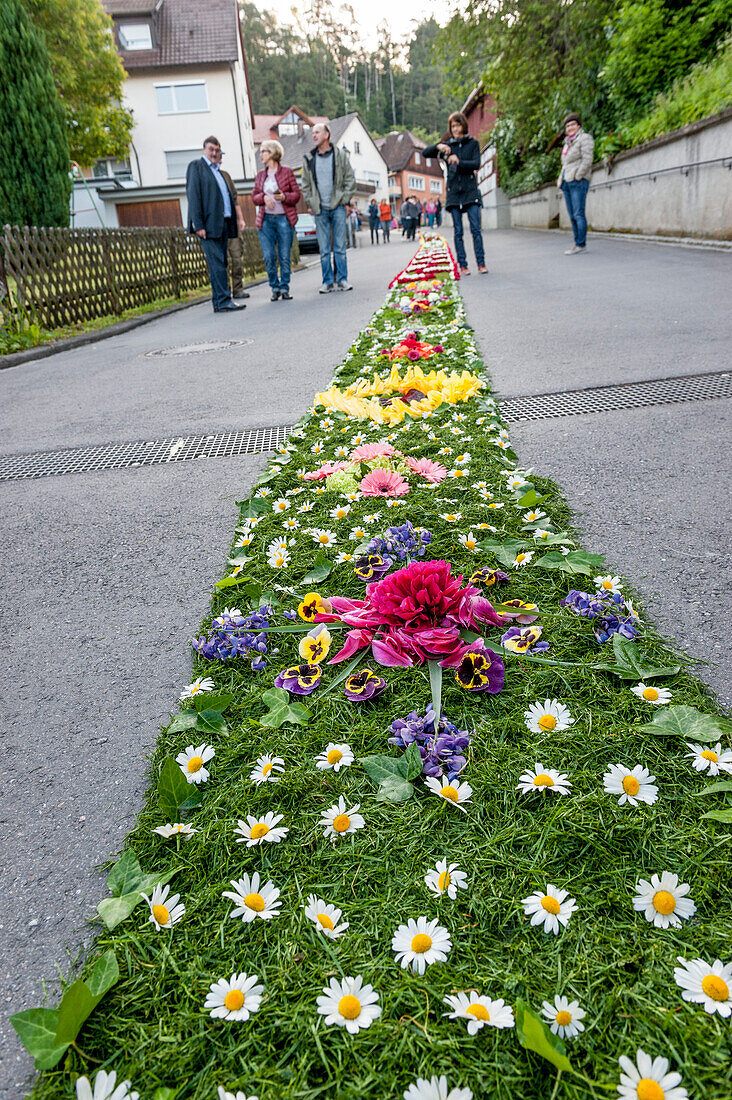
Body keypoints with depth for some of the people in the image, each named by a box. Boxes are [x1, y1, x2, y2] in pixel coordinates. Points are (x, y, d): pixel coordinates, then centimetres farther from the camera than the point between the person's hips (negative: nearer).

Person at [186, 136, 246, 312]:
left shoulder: (218, 170, 24)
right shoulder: (196, 166, 1)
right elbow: (193, 196, -8)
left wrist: (232, 224, 18)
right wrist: (198, 224, -17)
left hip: (223, 223, 8)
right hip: (209, 224, -8)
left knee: (219, 263, 6)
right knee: (217, 263, -13)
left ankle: (218, 303, 8)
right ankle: (224, 300, -16)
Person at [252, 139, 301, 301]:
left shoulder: (287, 171, 3)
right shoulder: (260, 175, 14)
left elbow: (297, 194, 2)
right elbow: (254, 197, 14)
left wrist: (284, 197, -17)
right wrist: (263, 197, -7)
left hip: (284, 218, -3)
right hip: (266, 219, 3)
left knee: (284, 256, -4)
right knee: (268, 257, -4)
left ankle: (285, 288, 7)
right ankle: (275, 287, 9)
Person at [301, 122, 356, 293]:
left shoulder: (340, 155, 4)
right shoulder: (309, 159, 9)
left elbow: (350, 179, 6)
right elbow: (306, 184, 14)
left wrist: (345, 200, -2)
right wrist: (310, 204, 5)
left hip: (337, 207, -2)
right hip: (319, 210, 2)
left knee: (340, 246, -1)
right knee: (323, 248, 1)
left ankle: (342, 279, 6)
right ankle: (327, 282, 5)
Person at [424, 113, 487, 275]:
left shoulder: (473, 143, 8)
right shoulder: (447, 146, 11)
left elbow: (476, 164, -6)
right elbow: (424, 153, 5)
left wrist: (459, 162, -21)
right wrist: (438, 147, -14)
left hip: (470, 190, -1)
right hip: (453, 192, 2)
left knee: (475, 228, -8)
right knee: (458, 231, -1)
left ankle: (481, 263, -5)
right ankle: (462, 265, 1)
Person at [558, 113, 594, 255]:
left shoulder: (585, 138, -1)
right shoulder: (568, 143, 24)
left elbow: (587, 159, -11)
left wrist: (577, 176, -16)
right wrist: (561, 179, 13)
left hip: (578, 181, -8)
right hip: (567, 182, 8)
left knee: (578, 214, -13)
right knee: (572, 216, 5)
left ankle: (581, 244, -14)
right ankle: (577, 243, 8)